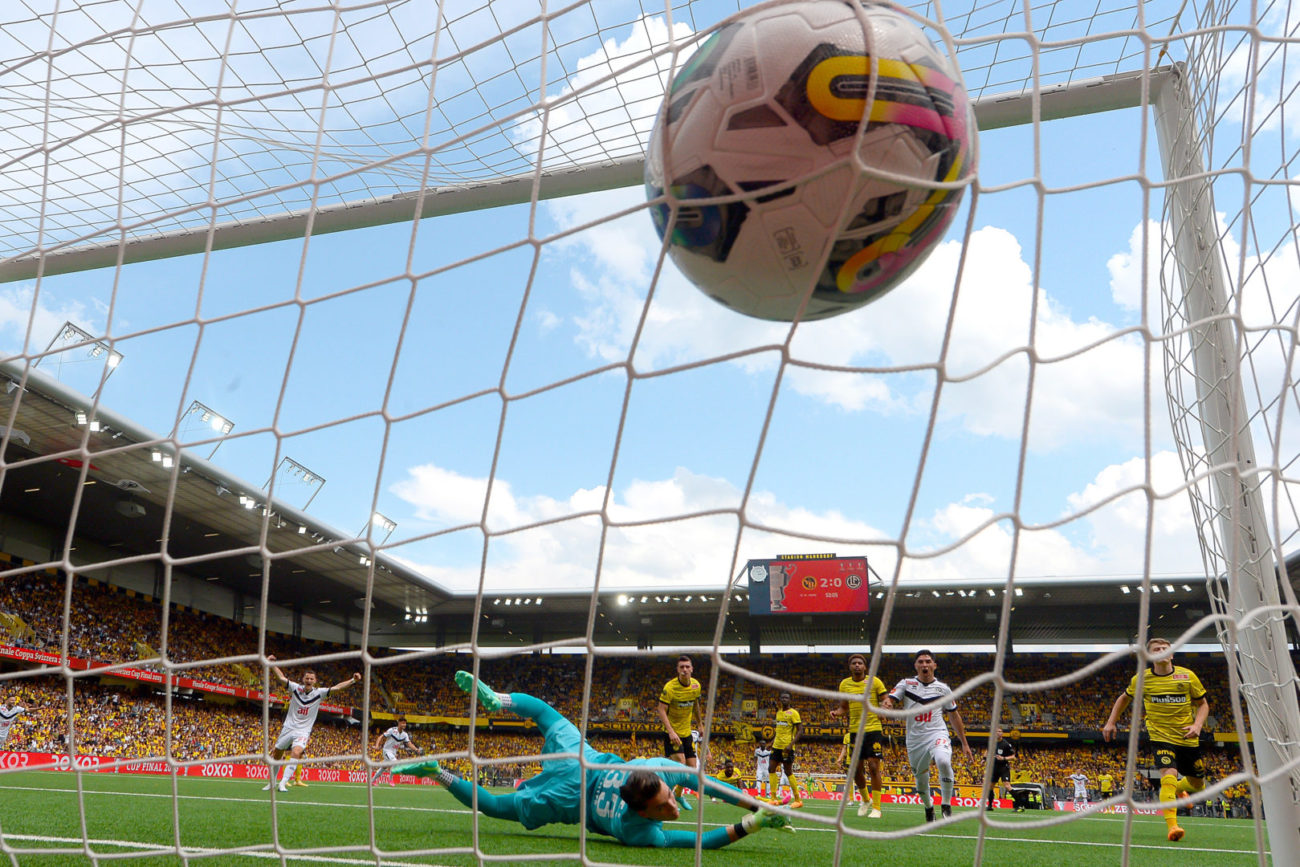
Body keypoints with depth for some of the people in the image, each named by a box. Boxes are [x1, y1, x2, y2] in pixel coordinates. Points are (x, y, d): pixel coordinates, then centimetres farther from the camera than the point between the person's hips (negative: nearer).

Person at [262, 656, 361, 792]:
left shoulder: (319, 692, -6)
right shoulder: (296, 688, -3)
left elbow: (337, 687, -12)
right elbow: (281, 677, 4)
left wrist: (353, 680, -23)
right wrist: (271, 663, -1)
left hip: (303, 731, -2)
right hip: (288, 728, 2)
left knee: (296, 753, -26)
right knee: (275, 755, 10)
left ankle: (283, 784, -23)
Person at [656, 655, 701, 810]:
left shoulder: (696, 685, -2)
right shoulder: (670, 687, -19)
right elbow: (661, 710, -20)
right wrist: (671, 731, -29)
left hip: (687, 732, 6)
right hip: (672, 732, -6)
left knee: (692, 767, 6)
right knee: (679, 763, -20)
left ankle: (678, 793, 32)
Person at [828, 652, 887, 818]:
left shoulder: (875, 682, -3)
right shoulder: (844, 684, 6)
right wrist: (836, 712, -6)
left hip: (873, 729, -3)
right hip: (854, 731, 4)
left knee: (873, 767, -9)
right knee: (856, 770, 7)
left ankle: (876, 807, 1)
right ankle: (866, 800, 31)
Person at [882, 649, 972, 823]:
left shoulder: (943, 688, 6)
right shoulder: (906, 684, 4)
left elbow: (954, 716, 15)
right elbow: (889, 700, -7)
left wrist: (964, 743, 16)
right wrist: (886, 703, -33)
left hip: (937, 734, -1)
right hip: (915, 739, 1)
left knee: (943, 761, -31)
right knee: (921, 781, 9)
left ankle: (946, 805, -13)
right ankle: (928, 807, 39)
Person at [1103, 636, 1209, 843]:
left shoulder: (1188, 676, -4)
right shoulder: (1141, 679, -4)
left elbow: (1202, 704, 7)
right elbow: (1124, 698, 13)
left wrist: (1197, 725, -11)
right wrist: (1111, 722, 5)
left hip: (1187, 739, 3)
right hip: (1160, 736, -2)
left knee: (1197, 785, 15)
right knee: (1169, 776, -24)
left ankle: (1179, 788, 50)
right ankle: (1172, 826, -25)